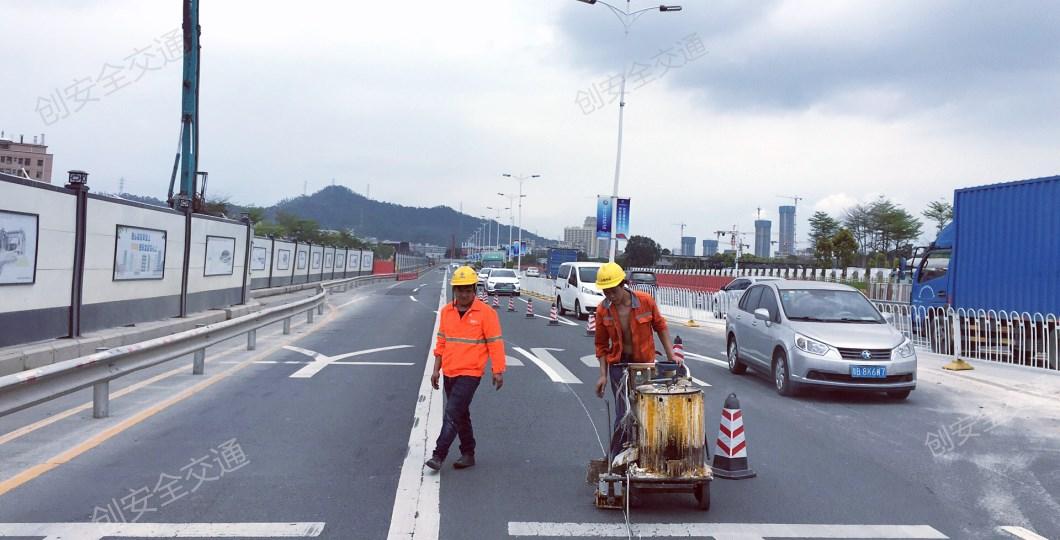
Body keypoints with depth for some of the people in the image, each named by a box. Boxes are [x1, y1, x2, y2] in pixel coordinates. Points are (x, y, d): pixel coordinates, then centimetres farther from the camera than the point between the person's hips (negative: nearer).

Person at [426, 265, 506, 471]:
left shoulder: (486, 313, -10)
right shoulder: (446, 311, 6)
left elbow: (495, 343, -8)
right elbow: (441, 342, 13)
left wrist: (498, 372, -9)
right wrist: (436, 369, 11)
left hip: (470, 373, -6)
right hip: (449, 373, 6)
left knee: (452, 413, -12)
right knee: (461, 415, 15)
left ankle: (439, 455, -7)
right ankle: (468, 454, 27)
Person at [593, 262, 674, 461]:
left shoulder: (645, 301, -13)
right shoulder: (603, 310, -9)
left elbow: (660, 327, 3)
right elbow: (601, 345, 2)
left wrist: (671, 356, 1)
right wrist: (603, 375, -3)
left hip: (645, 363, 1)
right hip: (619, 365, -1)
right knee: (624, 415, -5)